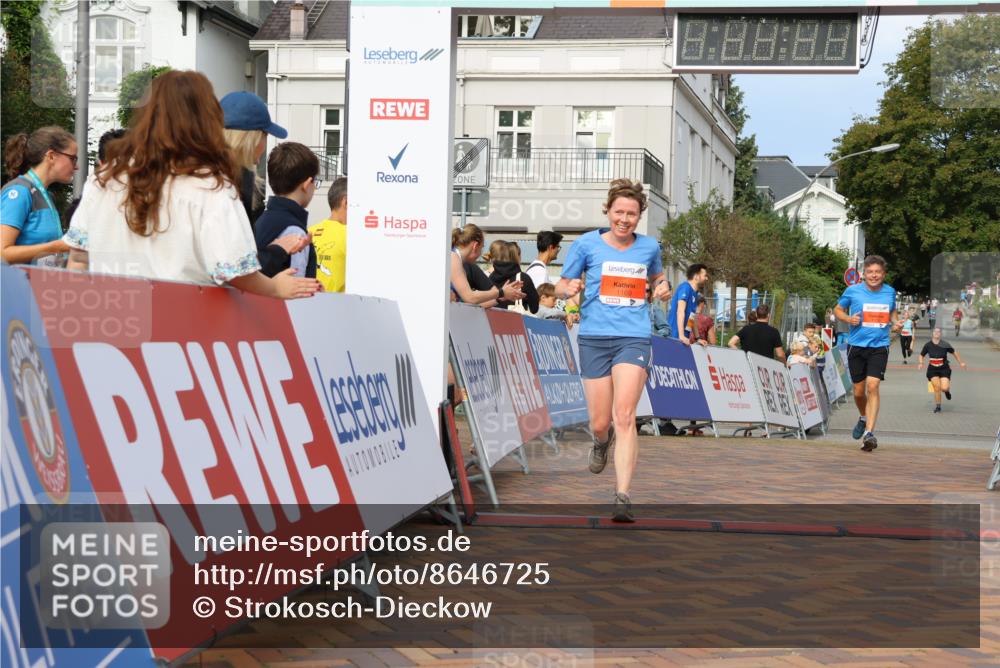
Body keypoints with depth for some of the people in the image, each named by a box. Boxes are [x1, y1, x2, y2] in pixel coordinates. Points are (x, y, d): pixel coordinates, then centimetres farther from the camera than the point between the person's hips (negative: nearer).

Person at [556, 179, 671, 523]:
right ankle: (602, 442, 45)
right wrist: (569, 289, -14)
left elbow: (657, 277, 28)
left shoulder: (649, 247, 8)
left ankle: (622, 496, -18)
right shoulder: (587, 244, 3)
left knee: (624, 416, -17)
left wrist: (662, 287, 5)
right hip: (595, 338, 0)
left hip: (634, 338, 0)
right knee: (600, 423, 5)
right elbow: (561, 285, 10)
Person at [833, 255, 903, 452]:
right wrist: (848, 319, -11)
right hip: (856, 346, 1)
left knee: (872, 387, -17)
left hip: (879, 346, -1)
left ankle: (869, 433, -19)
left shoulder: (890, 292, 3)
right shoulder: (853, 291, -4)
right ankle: (864, 418, 41)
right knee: (859, 391, 9)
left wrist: (895, 323, 1)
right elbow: (838, 309, 9)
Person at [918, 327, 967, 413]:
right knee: (937, 388, -11)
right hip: (932, 370, 1)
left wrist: (961, 362, 8)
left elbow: (954, 352, 8)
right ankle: (938, 406, 8)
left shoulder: (945, 345, -7)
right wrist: (920, 363, -10)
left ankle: (947, 390, 25)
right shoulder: (928, 345, -4)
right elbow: (921, 355, 9)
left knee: (944, 388, -15)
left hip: (944, 369, -1)